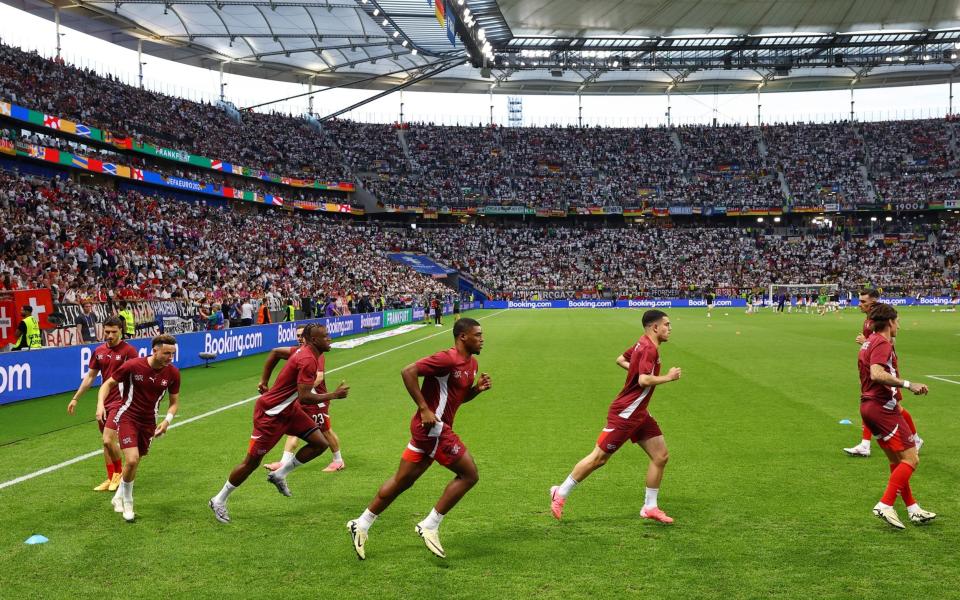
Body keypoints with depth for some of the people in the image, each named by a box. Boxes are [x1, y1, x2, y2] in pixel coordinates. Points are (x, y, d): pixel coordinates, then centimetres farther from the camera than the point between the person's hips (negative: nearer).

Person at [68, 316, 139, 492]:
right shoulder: (99, 351, 9)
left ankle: (119, 472, 11)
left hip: (120, 400, -6)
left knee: (108, 440, -14)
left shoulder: (128, 350, -9)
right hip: (104, 401, 6)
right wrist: (75, 399, 19)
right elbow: (90, 377, 18)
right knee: (106, 441, 11)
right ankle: (111, 479, 22)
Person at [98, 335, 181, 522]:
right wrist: (100, 404, -20)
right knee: (132, 459, -19)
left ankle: (119, 497, 40)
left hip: (149, 422, 4)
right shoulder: (133, 365, -18)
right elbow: (108, 384, -5)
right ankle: (127, 503, 5)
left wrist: (167, 420, -15)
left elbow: (174, 401, 3)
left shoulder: (173, 373, -9)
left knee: (134, 462, 13)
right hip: (127, 417, -4)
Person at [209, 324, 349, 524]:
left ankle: (279, 475, 14)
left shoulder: (304, 351, 2)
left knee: (320, 444, 0)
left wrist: (265, 381, 24)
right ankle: (219, 501, 20)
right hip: (270, 415, -9)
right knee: (251, 462, 1)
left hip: (288, 409, 9)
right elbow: (304, 398, -32)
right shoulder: (308, 361, -27)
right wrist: (334, 395, -24)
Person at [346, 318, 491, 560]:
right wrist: (424, 409, -24)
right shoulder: (448, 359, -17)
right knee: (469, 475, -5)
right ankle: (430, 526, 1)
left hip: (432, 428, 9)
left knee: (402, 481, 15)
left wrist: (478, 388, 4)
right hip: (432, 426, -9)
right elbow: (408, 372, -23)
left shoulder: (472, 363, 13)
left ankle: (361, 525, 23)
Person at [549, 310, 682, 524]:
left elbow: (620, 359, 24)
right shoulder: (649, 349, -19)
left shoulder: (642, 344, 10)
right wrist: (668, 377, -17)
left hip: (639, 414, 10)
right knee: (599, 458, -2)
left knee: (661, 456, 4)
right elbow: (644, 380, -31)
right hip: (624, 414, -10)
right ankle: (560, 493, 12)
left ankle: (650, 507, 14)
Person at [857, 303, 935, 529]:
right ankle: (886, 505, -11)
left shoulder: (868, 343, 17)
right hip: (883, 407, -10)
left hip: (868, 406, 10)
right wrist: (908, 385, -29)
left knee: (897, 460, 16)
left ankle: (912, 508, 21)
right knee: (911, 459, -7)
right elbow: (876, 374, -29)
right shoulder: (882, 343, -13)